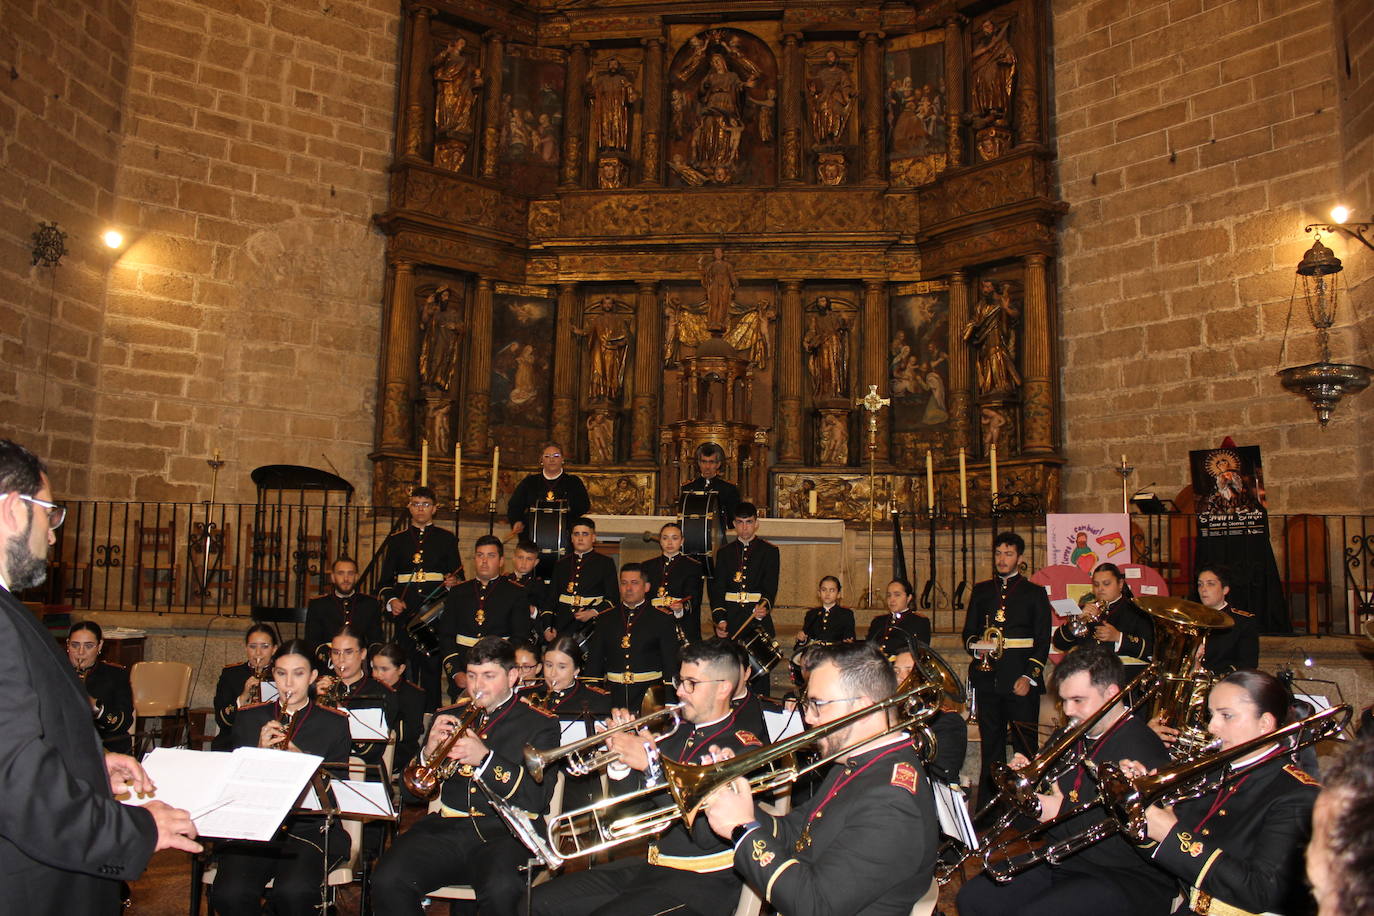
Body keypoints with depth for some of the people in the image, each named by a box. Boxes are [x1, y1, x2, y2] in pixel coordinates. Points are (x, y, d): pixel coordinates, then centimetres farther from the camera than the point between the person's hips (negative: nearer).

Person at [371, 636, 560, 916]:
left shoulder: (540, 724, 8)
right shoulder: (449, 716, 19)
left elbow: (537, 798, -5)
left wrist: (485, 758, -15)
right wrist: (428, 753, -4)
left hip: (503, 833, -3)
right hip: (443, 827, 4)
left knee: (501, 890, -34)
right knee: (387, 882, -23)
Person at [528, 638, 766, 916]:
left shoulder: (744, 749, -13)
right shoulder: (677, 733, 11)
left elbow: (708, 834, -25)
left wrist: (652, 764, -23)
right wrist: (620, 758, -6)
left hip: (702, 881, -8)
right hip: (652, 863, 8)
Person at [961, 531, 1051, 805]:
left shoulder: (1034, 593, 6)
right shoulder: (981, 591, 15)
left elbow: (1043, 641, 2)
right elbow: (968, 632, 16)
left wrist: (1029, 677, -10)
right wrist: (976, 646, -7)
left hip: (1021, 679, -2)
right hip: (987, 677, 3)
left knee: (1026, 746, -3)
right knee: (990, 746, 6)